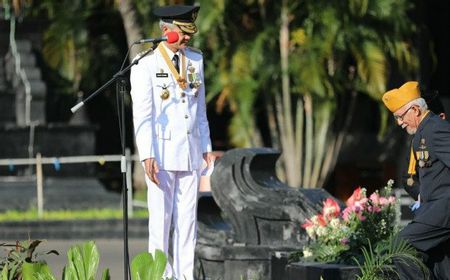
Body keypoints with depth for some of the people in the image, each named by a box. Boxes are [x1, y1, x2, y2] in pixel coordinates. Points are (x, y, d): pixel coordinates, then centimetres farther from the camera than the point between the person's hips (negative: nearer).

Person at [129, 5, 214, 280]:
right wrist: (147, 156, -17)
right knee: (161, 219, -4)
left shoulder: (195, 60, 11)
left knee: (188, 219, 4)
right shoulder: (146, 63, -6)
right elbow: (142, 114, -10)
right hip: (161, 153, -5)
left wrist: (206, 147, 14)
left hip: (191, 152, 5)